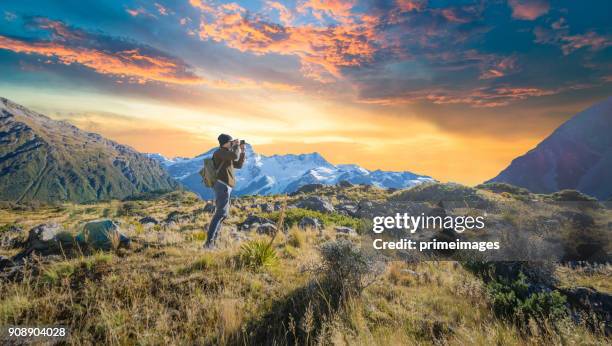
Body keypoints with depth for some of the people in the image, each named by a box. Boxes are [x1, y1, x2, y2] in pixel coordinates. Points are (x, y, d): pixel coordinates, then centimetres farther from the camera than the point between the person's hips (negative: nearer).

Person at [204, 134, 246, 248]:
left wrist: (242, 151, 14)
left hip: (225, 186, 11)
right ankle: (209, 242, -22)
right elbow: (235, 156, -24)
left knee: (223, 213, 16)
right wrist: (237, 146, -5)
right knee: (221, 213, -18)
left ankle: (213, 241, 20)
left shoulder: (227, 155, 22)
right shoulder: (219, 152, -8)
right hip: (223, 185, -11)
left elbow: (239, 165, 23)